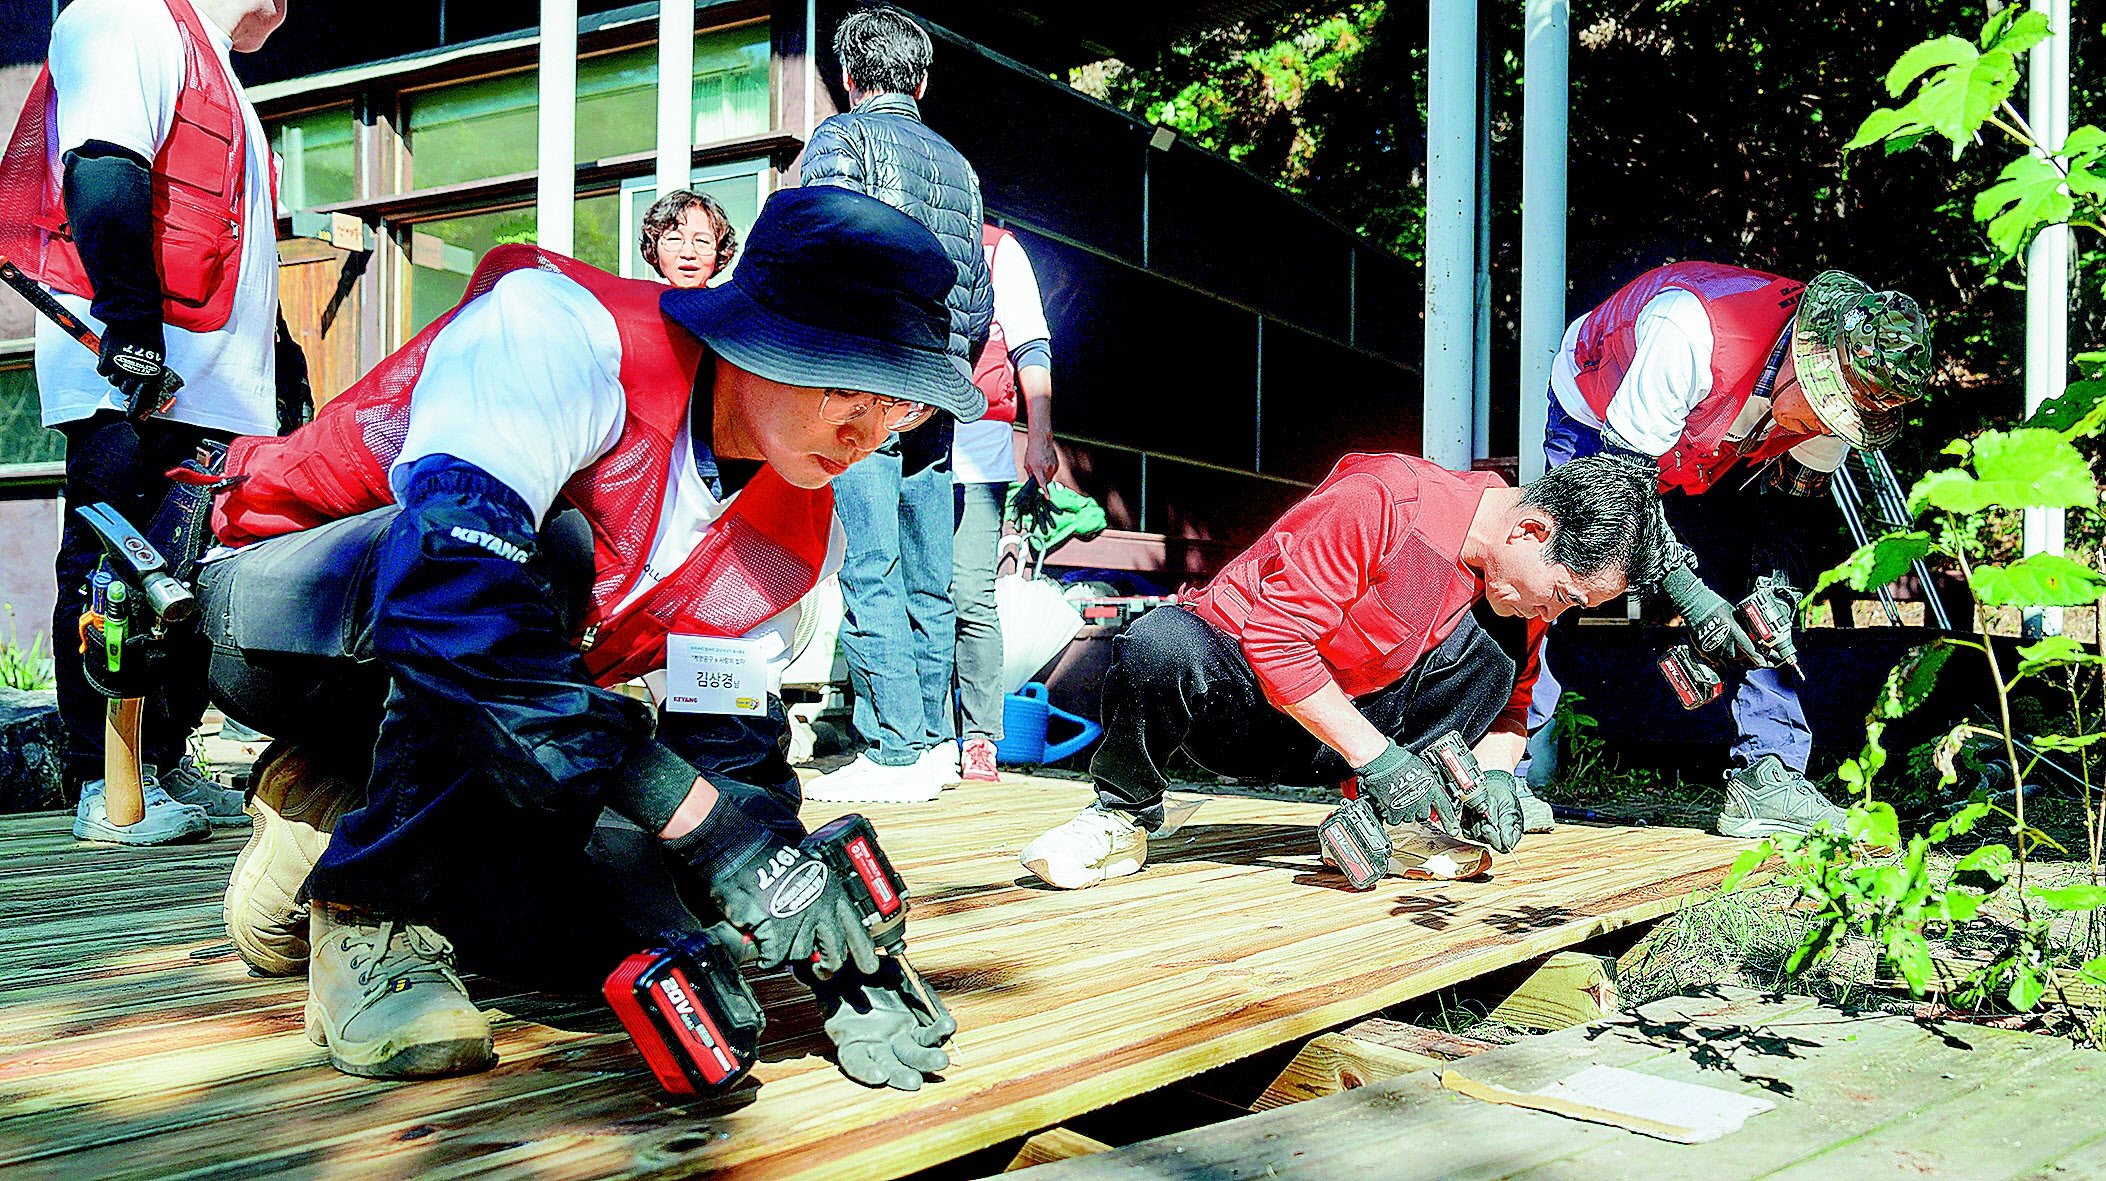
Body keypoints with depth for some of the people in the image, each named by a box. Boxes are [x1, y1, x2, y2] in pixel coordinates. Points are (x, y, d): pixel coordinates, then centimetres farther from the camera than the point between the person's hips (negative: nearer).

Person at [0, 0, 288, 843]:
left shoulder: (216, 76, 30)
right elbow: (105, 176, -17)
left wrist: (279, 365, 25)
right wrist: (132, 324, -24)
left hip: (210, 387, 9)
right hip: (128, 379, -9)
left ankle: (167, 765, 15)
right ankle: (106, 788, -5)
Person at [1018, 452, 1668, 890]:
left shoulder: (1520, 581, -4)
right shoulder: (1380, 500, -27)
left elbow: (1509, 708, 8)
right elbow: (1274, 634, -28)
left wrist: (1494, 772, -15)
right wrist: (1374, 754, -28)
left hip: (1330, 741, 5)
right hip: (1238, 682, -5)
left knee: (1487, 650, -19)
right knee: (1160, 646, -40)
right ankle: (1124, 815, -13)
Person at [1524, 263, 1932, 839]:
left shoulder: (1845, 391, -21)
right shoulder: (1692, 331, -42)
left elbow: (1785, 500, -7)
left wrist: (1773, 590, -25)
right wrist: (1691, 598, -36)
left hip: (1711, 458, 5)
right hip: (1599, 424, -5)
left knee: (1756, 584, -11)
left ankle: (1767, 776, -9)